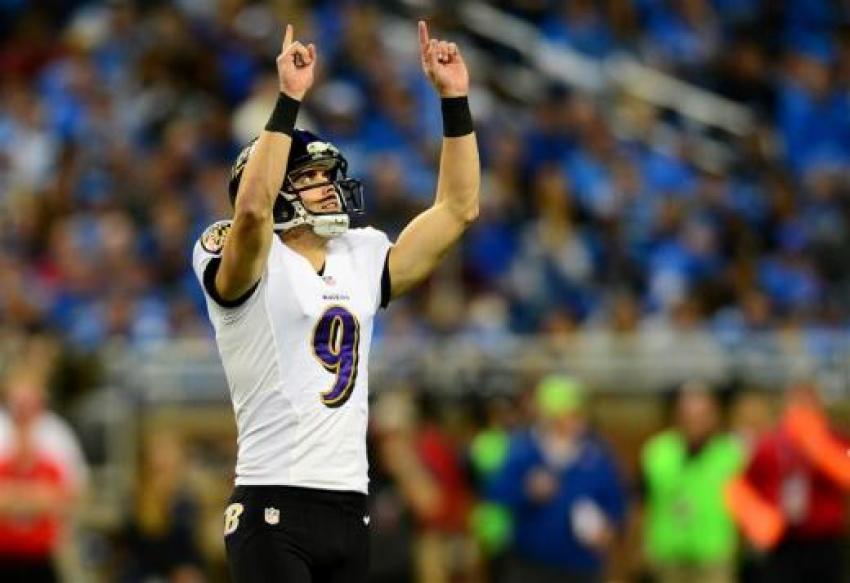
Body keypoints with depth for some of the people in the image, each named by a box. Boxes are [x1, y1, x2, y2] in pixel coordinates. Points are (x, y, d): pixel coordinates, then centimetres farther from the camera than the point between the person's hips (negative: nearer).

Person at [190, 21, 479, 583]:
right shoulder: (252, 267, -4)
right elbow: (252, 208, -27)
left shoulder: (362, 260, 14)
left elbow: (458, 208, 14)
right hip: (274, 513, -7)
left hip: (350, 510, 7)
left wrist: (454, 98, 7)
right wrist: (290, 99, -26)